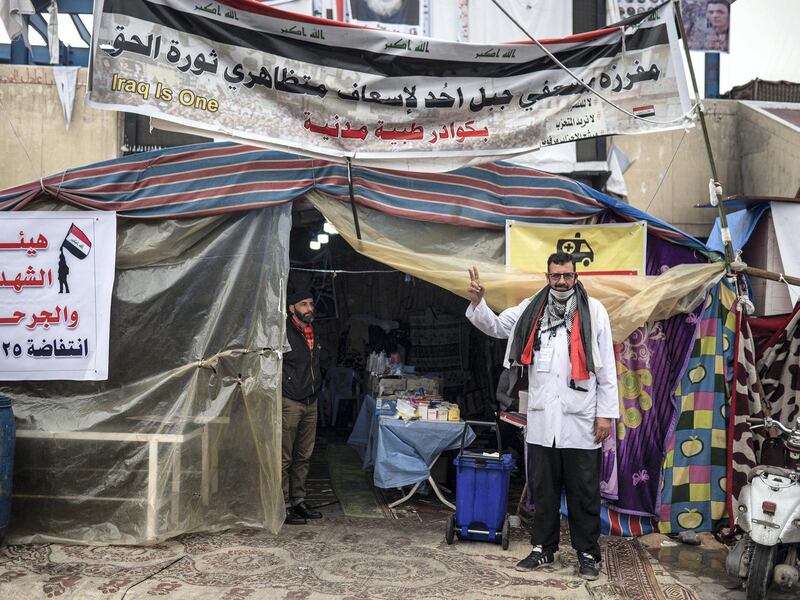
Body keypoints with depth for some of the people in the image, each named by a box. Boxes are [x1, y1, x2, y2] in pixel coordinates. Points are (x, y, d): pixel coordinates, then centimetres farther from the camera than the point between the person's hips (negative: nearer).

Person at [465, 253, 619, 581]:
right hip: (542, 417, 3)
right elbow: (495, 325, 13)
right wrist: (477, 302, -8)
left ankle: (588, 553, 21)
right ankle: (543, 547, 27)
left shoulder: (593, 310, -2)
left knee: (583, 491, 7)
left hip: (580, 417, -3)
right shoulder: (531, 308, 7)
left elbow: (606, 366, -1)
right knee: (543, 488, 14)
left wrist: (606, 412, -4)